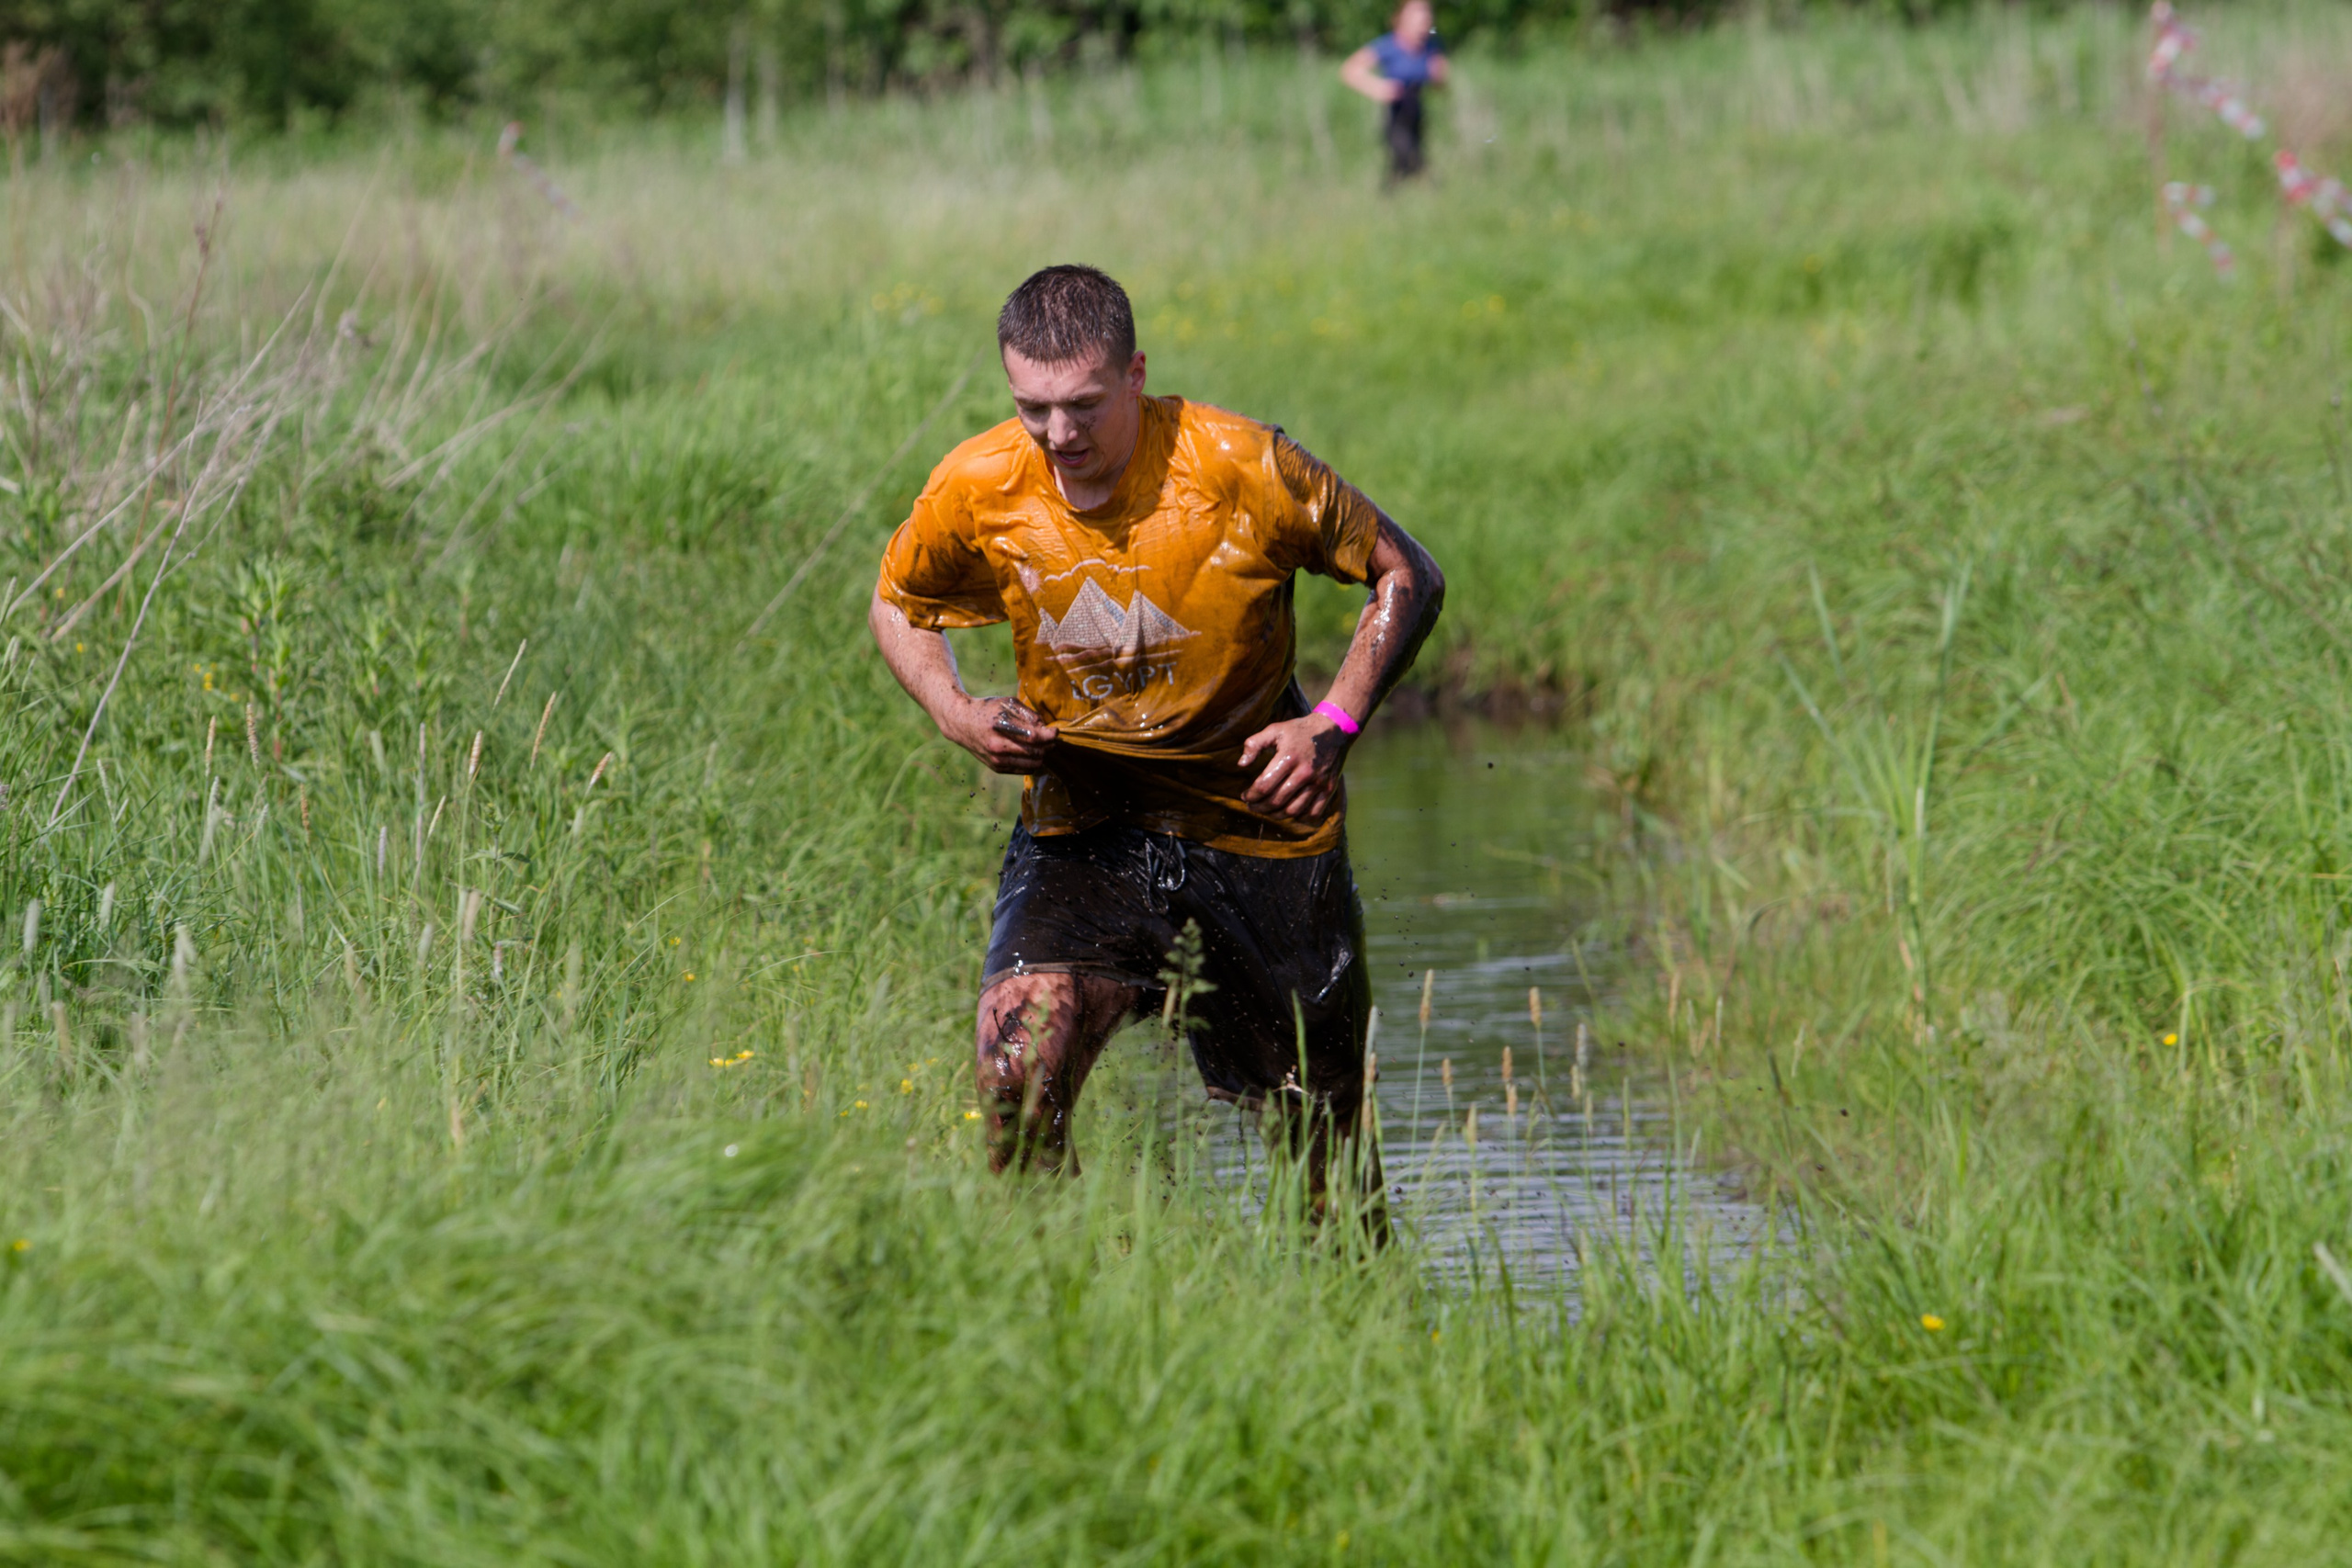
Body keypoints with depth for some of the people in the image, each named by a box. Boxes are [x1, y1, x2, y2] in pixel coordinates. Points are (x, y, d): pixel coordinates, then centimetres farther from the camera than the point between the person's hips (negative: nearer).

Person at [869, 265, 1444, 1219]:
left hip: (1258, 820, -1)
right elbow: (898, 605, 13)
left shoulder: (1238, 467, -16)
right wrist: (956, 714, -7)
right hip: (1082, 820, 1)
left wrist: (1334, 726, -16)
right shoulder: (976, 490, -9)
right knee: (1016, 1068, -25)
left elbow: (1406, 576, -4)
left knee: (1321, 1122, 7)